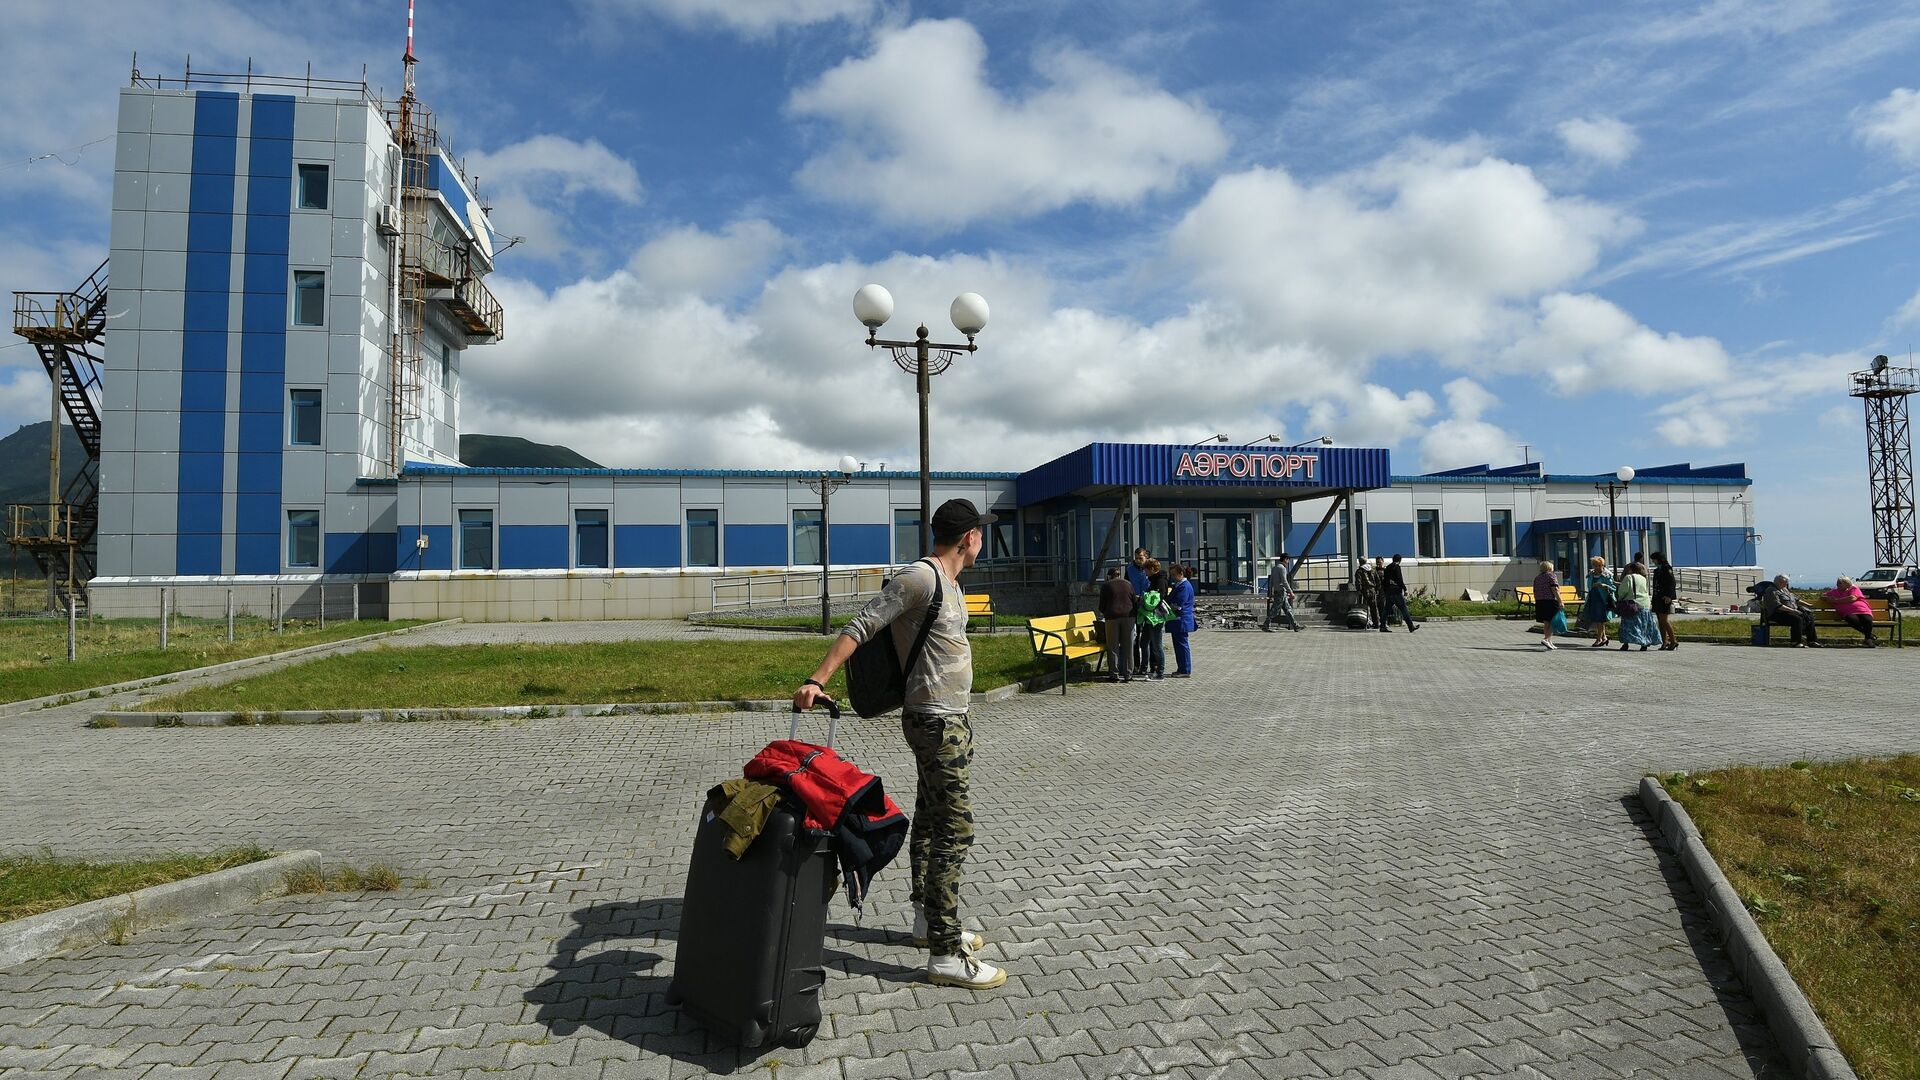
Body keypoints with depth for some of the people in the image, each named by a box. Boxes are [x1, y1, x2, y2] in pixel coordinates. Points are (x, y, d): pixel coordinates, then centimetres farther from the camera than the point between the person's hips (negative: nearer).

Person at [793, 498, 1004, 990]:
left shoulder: (949, 582, 12)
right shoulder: (920, 577, -18)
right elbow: (860, 627, -21)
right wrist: (816, 681, -28)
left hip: (951, 719, 10)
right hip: (936, 723, -10)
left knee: (930, 821, 18)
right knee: (954, 830, -8)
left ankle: (928, 920, 32)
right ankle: (945, 955, -1)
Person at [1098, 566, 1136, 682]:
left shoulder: (1106, 585, 3)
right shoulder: (1128, 584, 12)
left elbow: (1102, 604, 4)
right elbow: (1134, 601, 13)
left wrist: (1103, 613, 23)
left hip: (1112, 617, -3)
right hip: (1128, 616, 3)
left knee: (1113, 647, 2)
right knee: (1128, 647, 6)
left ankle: (1114, 675, 2)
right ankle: (1128, 675, 7)